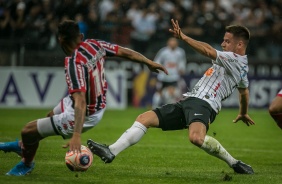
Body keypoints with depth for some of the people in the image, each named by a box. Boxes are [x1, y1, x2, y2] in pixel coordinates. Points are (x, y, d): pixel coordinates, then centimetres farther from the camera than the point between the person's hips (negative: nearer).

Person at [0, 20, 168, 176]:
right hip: (99, 106, 9)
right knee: (51, 116, 34)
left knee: (28, 131, 4)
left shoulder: (74, 63, -33)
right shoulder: (95, 45, -12)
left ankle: (27, 164, 35)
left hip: (84, 115, -9)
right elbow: (125, 52, -5)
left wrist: (76, 135, -45)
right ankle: (23, 146, 60)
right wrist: (149, 62, 11)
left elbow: (80, 101, -40)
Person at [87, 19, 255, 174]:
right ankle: (111, 152, -11)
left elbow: (208, 51, -19)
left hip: (203, 104, -11)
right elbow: (244, 91, 43)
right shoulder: (241, 66, 26)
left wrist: (184, 37, -16)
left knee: (196, 137, -42)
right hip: (189, 100, 11)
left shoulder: (237, 60, -5)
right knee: (144, 118, -1)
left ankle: (234, 163, -21)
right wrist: (243, 113, 60)